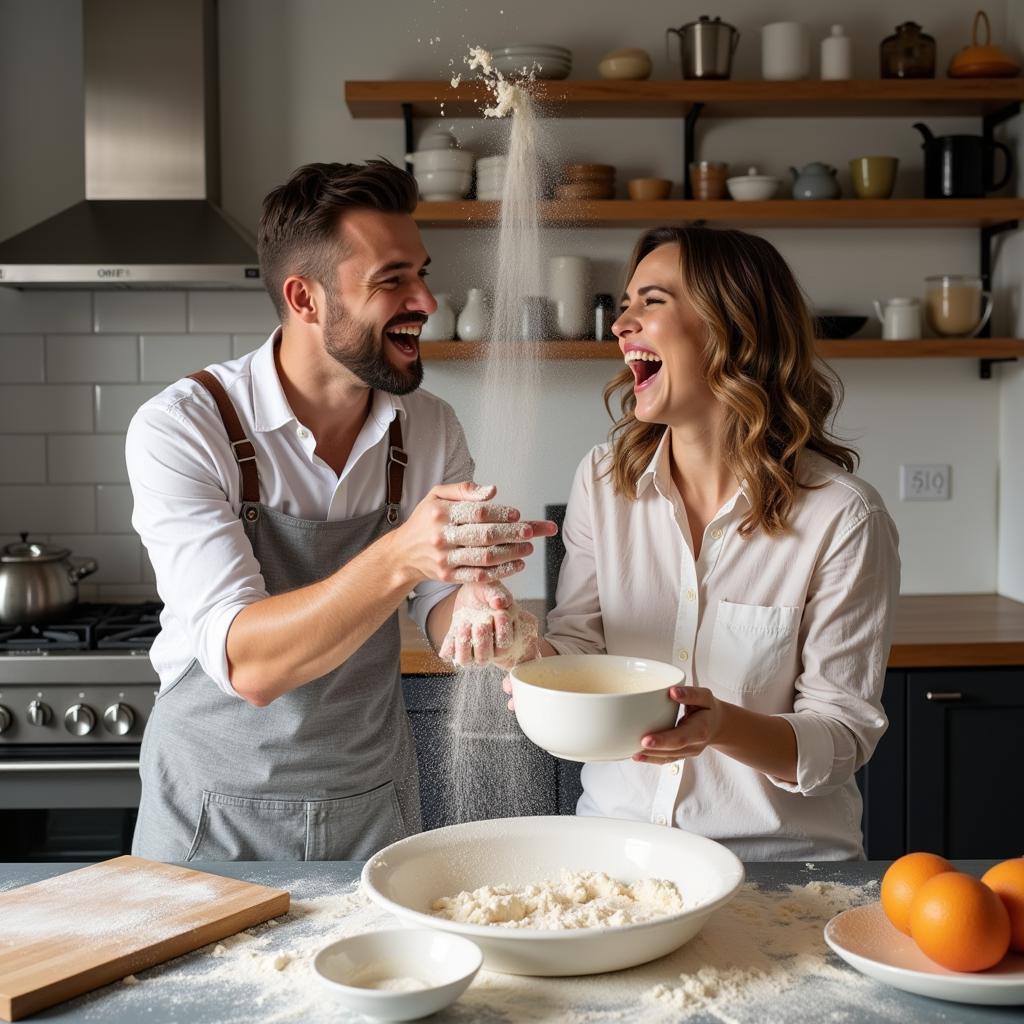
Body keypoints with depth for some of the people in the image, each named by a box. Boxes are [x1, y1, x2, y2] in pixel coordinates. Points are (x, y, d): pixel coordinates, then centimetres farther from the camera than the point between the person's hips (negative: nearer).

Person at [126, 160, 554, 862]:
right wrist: (399, 559, -43)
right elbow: (245, 664, -28)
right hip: (218, 811, -3)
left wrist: (471, 606, -24)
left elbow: (436, 606, 0)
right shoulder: (180, 428, -20)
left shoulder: (430, 429, -6)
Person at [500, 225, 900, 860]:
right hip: (618, 824, 2)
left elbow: (845, 731, -10)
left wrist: (725, 726, -27)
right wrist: (530, 654, -17)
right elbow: (578, 640, 5)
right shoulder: (603, 480, 1)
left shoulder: (845, 518, -13)